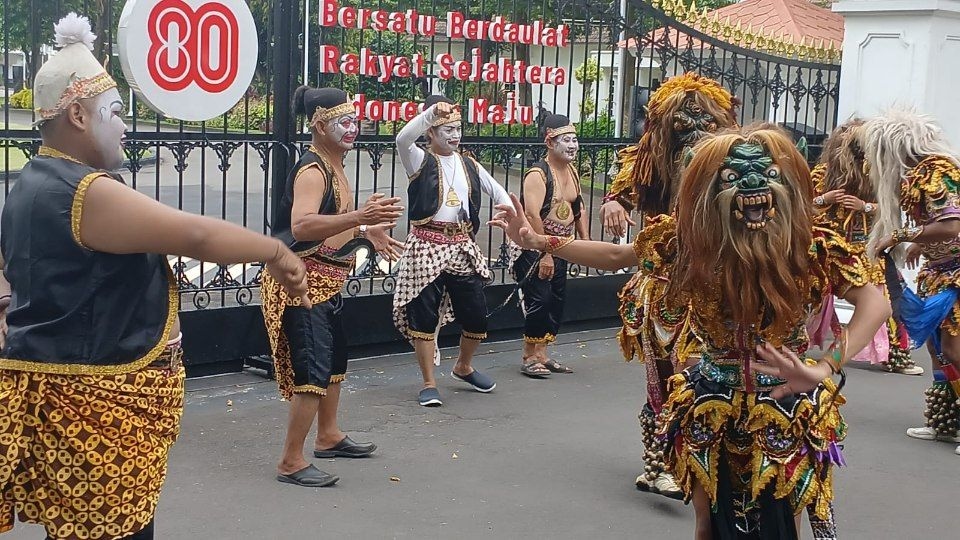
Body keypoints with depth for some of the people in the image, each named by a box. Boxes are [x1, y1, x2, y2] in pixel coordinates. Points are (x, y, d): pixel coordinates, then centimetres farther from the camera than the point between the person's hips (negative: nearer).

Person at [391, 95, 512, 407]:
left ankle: (464, 367, 34)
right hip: (427, 246, -5)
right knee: (424, 315, -1)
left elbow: (498, 192, 18)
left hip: (462, 247, 5)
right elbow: (402, 139, -24)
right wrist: (432, 111, -32)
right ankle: (429, 384, 11)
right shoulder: (420, 161, -3)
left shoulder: (469, 165, 12)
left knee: (476, 314, 8)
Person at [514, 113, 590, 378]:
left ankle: (542, 354, 19)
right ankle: (529, 358, 2)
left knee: (557, 300, 9)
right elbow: (532, 215, -24)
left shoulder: (572, 171, 10)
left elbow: (579, 210, 19)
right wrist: (544, 254, -24)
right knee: (538, 300, -9)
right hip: (535, 249, -8)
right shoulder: (538, 174, -17)